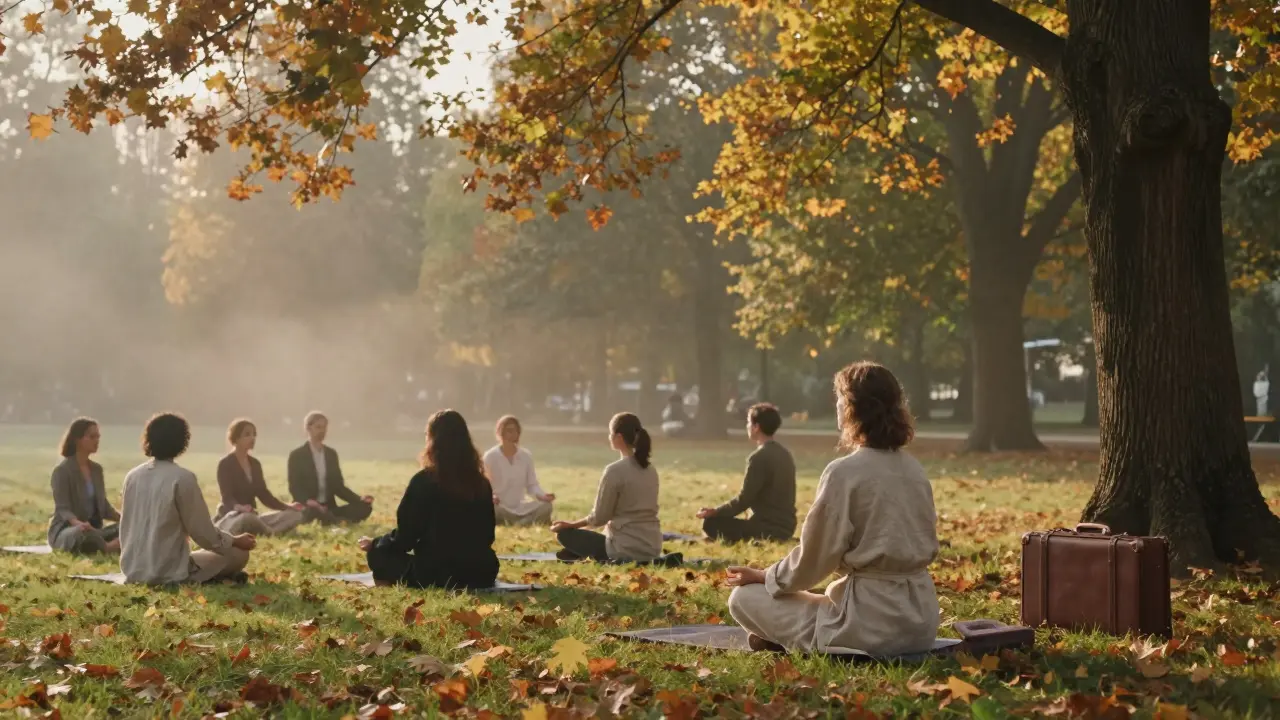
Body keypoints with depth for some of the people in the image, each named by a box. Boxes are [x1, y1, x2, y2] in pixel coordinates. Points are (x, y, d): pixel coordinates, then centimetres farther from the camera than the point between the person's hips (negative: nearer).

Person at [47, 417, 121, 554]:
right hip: (65, 531, -7)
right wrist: (78, 523, -40)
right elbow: (63, 509, -18)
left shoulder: (96, 469, 14)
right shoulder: (62, 471, -9)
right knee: (83, 534, -41)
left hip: (94, 530, 7)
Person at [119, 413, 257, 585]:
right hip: (168, 571, -7)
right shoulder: (183, 478, -14)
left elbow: (125, 528, 13)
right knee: (239, 553, 8)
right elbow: (203, 532, -9)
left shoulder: (132, 476, 5)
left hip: (133, 570, 7)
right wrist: (236, 541, 8)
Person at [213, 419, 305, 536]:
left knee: (295, 515, -8)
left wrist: (287, 507, -2)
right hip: (230, 519, -8)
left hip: (252, 518, 8)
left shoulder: (255, 464, 14)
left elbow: (263, 493, 12)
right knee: (247, 517, -44)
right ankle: (273, 534, -15)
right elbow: (227, 497, -21)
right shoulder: (225, 464, -9)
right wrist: (238, 507, -44)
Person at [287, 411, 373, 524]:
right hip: (306, 509, -5)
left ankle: (331, 521, -35)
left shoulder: (331, 454, 17)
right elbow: (294, 487, -6)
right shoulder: (296, 455, 2)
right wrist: (308, 501, -28)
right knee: (312, 511, -42)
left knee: (365, 506, -19)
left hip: (329, 508, 5)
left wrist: (359, 499, -2)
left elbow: (338, 486, 15)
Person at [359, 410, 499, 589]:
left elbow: (405, 537, -7)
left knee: (378, 555, 13)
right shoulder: (482, 483, 3)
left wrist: (374, 545, 13)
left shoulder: (424, 481, -11)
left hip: (435, 576, -6)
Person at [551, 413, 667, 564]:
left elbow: (599, 517, -10)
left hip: (628, 550, -9)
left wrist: (572, 525, 7)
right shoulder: (650, 469, 7)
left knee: (565, 533, 6)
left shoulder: (615, 471, -15)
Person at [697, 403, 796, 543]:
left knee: (711, 523, -3)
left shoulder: (760, 457, -17)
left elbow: (744, 499, -16)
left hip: (768, 529, -9)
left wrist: (714, 512, -5)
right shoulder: (783, 453, 11)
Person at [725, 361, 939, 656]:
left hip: (872, 624, -7)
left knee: (744, 597, 6)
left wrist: (762, 576, 8)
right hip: (921, 620, 7)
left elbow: (812, 560, -10)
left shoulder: (844, 472, -15)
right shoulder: (914, 469, 6)